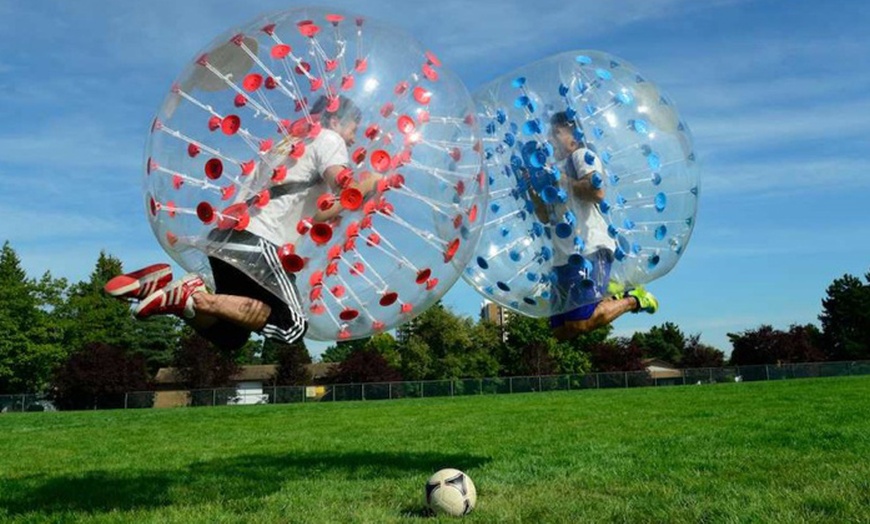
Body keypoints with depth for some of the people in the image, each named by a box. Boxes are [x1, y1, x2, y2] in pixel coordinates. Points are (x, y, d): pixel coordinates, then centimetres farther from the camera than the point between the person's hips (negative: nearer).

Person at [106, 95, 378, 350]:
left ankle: (159, 286, -3)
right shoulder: (328, 138, 6)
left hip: (231, 237, 9)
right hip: (257, 241, -9)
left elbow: (306, 213, 32)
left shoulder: (291, 144, 31)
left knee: (229, 335, 11)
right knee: (292, 324, -12)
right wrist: (375, 182, 6)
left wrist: (345, 204, 31)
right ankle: (194, 297, -20)